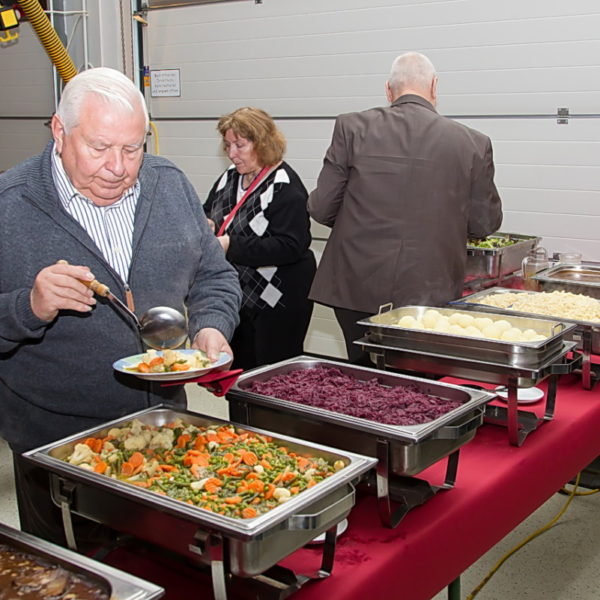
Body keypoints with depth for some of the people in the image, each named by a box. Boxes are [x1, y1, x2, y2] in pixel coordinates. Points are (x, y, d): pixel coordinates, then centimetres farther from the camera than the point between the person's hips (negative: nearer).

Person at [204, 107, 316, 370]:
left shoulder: (284, 186, -15)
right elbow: (208, 213, 23)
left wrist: (230, 247, -27)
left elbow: (290, 246, -25)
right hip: (236, 298, 8)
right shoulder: (229, 177, 9)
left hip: (276, 303, -8)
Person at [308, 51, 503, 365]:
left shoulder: (352, 128, -4)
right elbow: (484, 224, 5)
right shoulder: (473, 143, -2)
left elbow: (321, 208, -1)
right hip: (429, 292, 0)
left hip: (357, 289, 1)